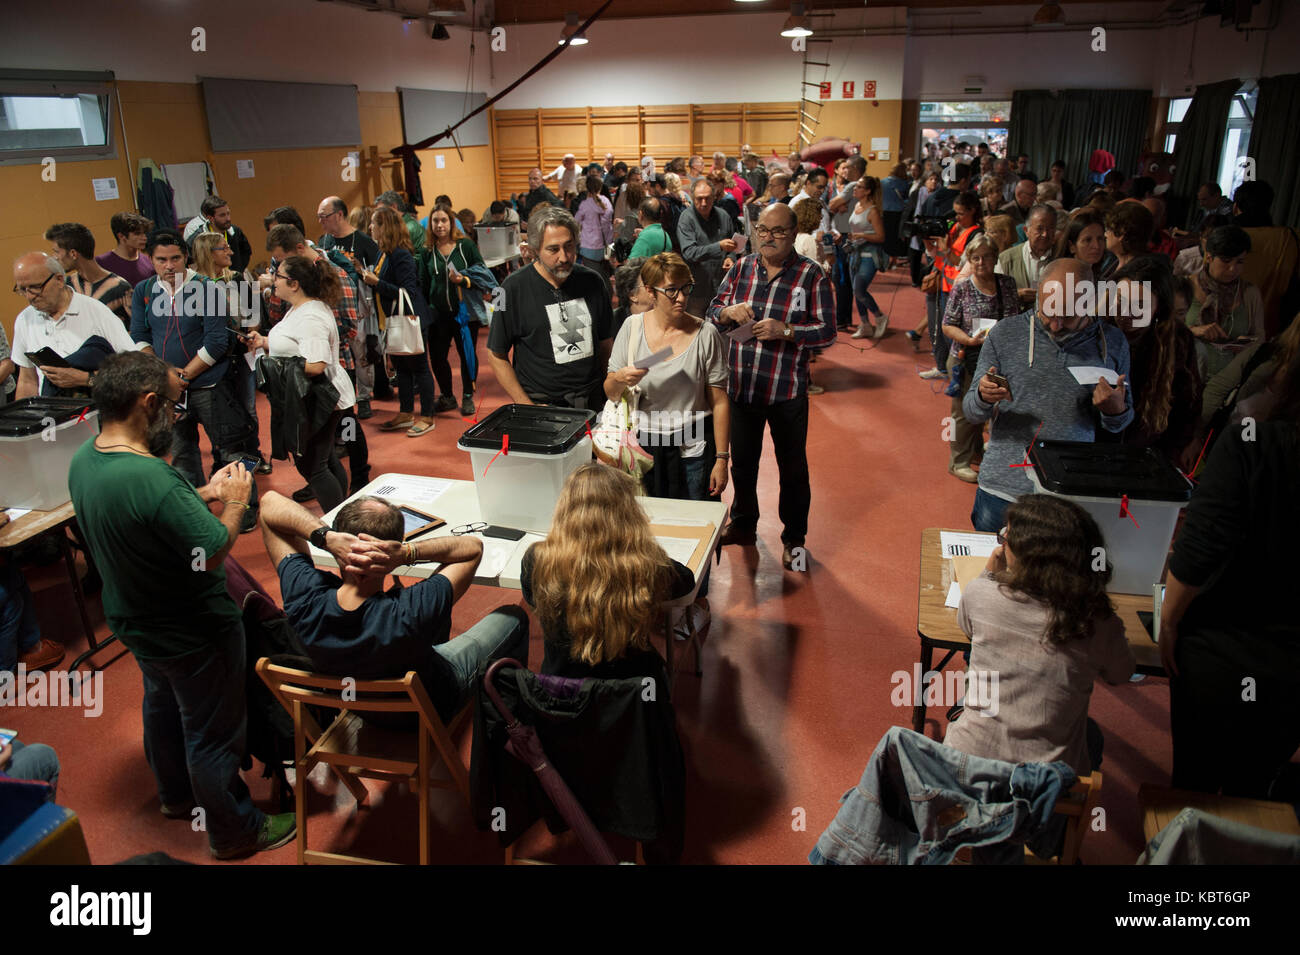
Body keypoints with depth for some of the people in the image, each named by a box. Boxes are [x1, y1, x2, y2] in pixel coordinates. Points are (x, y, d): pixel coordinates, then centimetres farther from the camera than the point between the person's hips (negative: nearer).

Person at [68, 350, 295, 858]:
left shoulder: (84, 459, -7)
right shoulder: (152, 478, -37)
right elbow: (212, 551, -30)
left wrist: (203, 494, 0)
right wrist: (234, 502, -15)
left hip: (136, 623, 9)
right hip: (193, 635, -9)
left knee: (161, 704, 30)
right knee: (213, 731, 10)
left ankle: (175, 793, 54)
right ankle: (235, 831, 31)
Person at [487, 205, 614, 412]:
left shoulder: (592, 282, 5)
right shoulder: (514, 288, -5)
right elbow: (497, 355, -2)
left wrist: (610, 392, 5)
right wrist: (526, 404, -8)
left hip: (592, 403, 3)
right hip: (541, 404, -2)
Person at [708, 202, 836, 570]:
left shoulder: (811, 274, -7)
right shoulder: (741, 268, 5)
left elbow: (827, 331, -9)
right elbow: (713, 310, 10)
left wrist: (785, 330, -23)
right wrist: (728, 311, -13)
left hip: (787, 390, -3)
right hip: (740, 384, 4)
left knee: (792, 466, 9)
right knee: (742, 460, 19)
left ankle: (794, 538, 26)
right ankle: (743, 524, 40)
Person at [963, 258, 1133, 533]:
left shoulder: (1112, 342, 1)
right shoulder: (1006, 333, -2)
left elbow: (1119, 426, 11)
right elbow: (972, 414, 1)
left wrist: (1116, 411, -11)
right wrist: (983, 398, -21)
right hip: (1002, 490, 0)